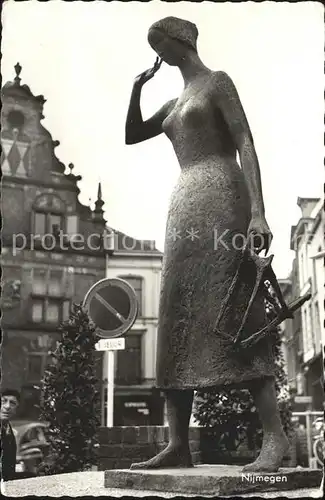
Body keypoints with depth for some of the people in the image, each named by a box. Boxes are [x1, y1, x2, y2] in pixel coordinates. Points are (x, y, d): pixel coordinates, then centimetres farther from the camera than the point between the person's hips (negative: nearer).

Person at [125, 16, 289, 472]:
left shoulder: (218, 81, 5)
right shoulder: (176, 103, 28)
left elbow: (246, 146, -7)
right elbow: (131, 136, 31)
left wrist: (258, 213, -20)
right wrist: (137, 86, 18)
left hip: (220, 198, -8)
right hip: (185, 207, 8)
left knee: (234, 313, -18)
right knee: (179, 319, -3)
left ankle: (276, 437, -18)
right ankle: (178, 444, -4)